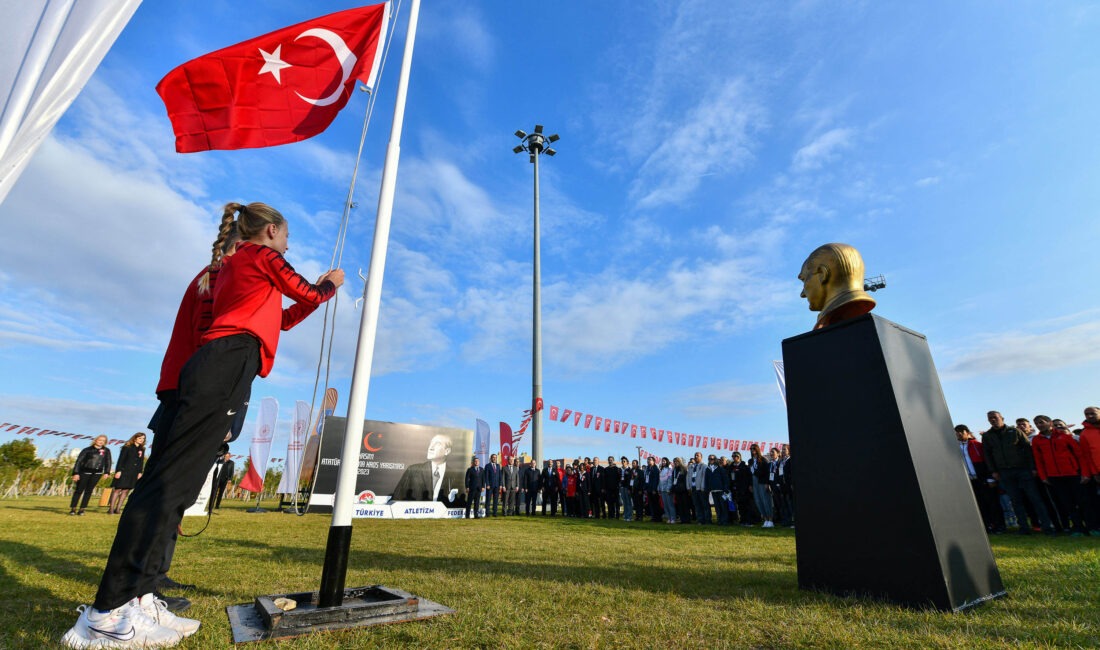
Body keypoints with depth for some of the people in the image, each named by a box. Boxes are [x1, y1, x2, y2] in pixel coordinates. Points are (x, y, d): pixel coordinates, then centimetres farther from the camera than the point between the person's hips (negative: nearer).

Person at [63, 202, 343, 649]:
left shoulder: (232, 266, 33)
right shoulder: (263, 255, 8)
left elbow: (284, 318, 35)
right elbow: (308, 294, 10)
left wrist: (317, 292, 38)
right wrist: (331, 285, 30)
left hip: (213, 366, 10)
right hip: (229, 363, -10)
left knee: (178, 482, 3)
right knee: (171, 478, -15)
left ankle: (135, 599, 3)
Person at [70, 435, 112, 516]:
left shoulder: (106, 451, 5)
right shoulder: (87, 450, -2)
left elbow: (108, 462, 8)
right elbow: (79, 461, -2)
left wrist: (106, 472, -1)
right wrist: (76, 473, -8)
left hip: (97, 473, 2)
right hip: (85, 472, -2)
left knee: (88, 491, 3)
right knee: (79, 490, 1)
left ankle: (82, 509, 9)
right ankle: (73, 508, 13)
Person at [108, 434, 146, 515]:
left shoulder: (142, 449, 11)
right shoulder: (127, 447, -4)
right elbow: (121, 459, -7)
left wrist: (140, 472, 6)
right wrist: (118, 471, -13)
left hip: (134, 473, 5)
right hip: (124, 471, -5)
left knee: (126, 490, 4)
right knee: (117, 489, -3)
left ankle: (118, 509, 9)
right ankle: (111, 509, 2)